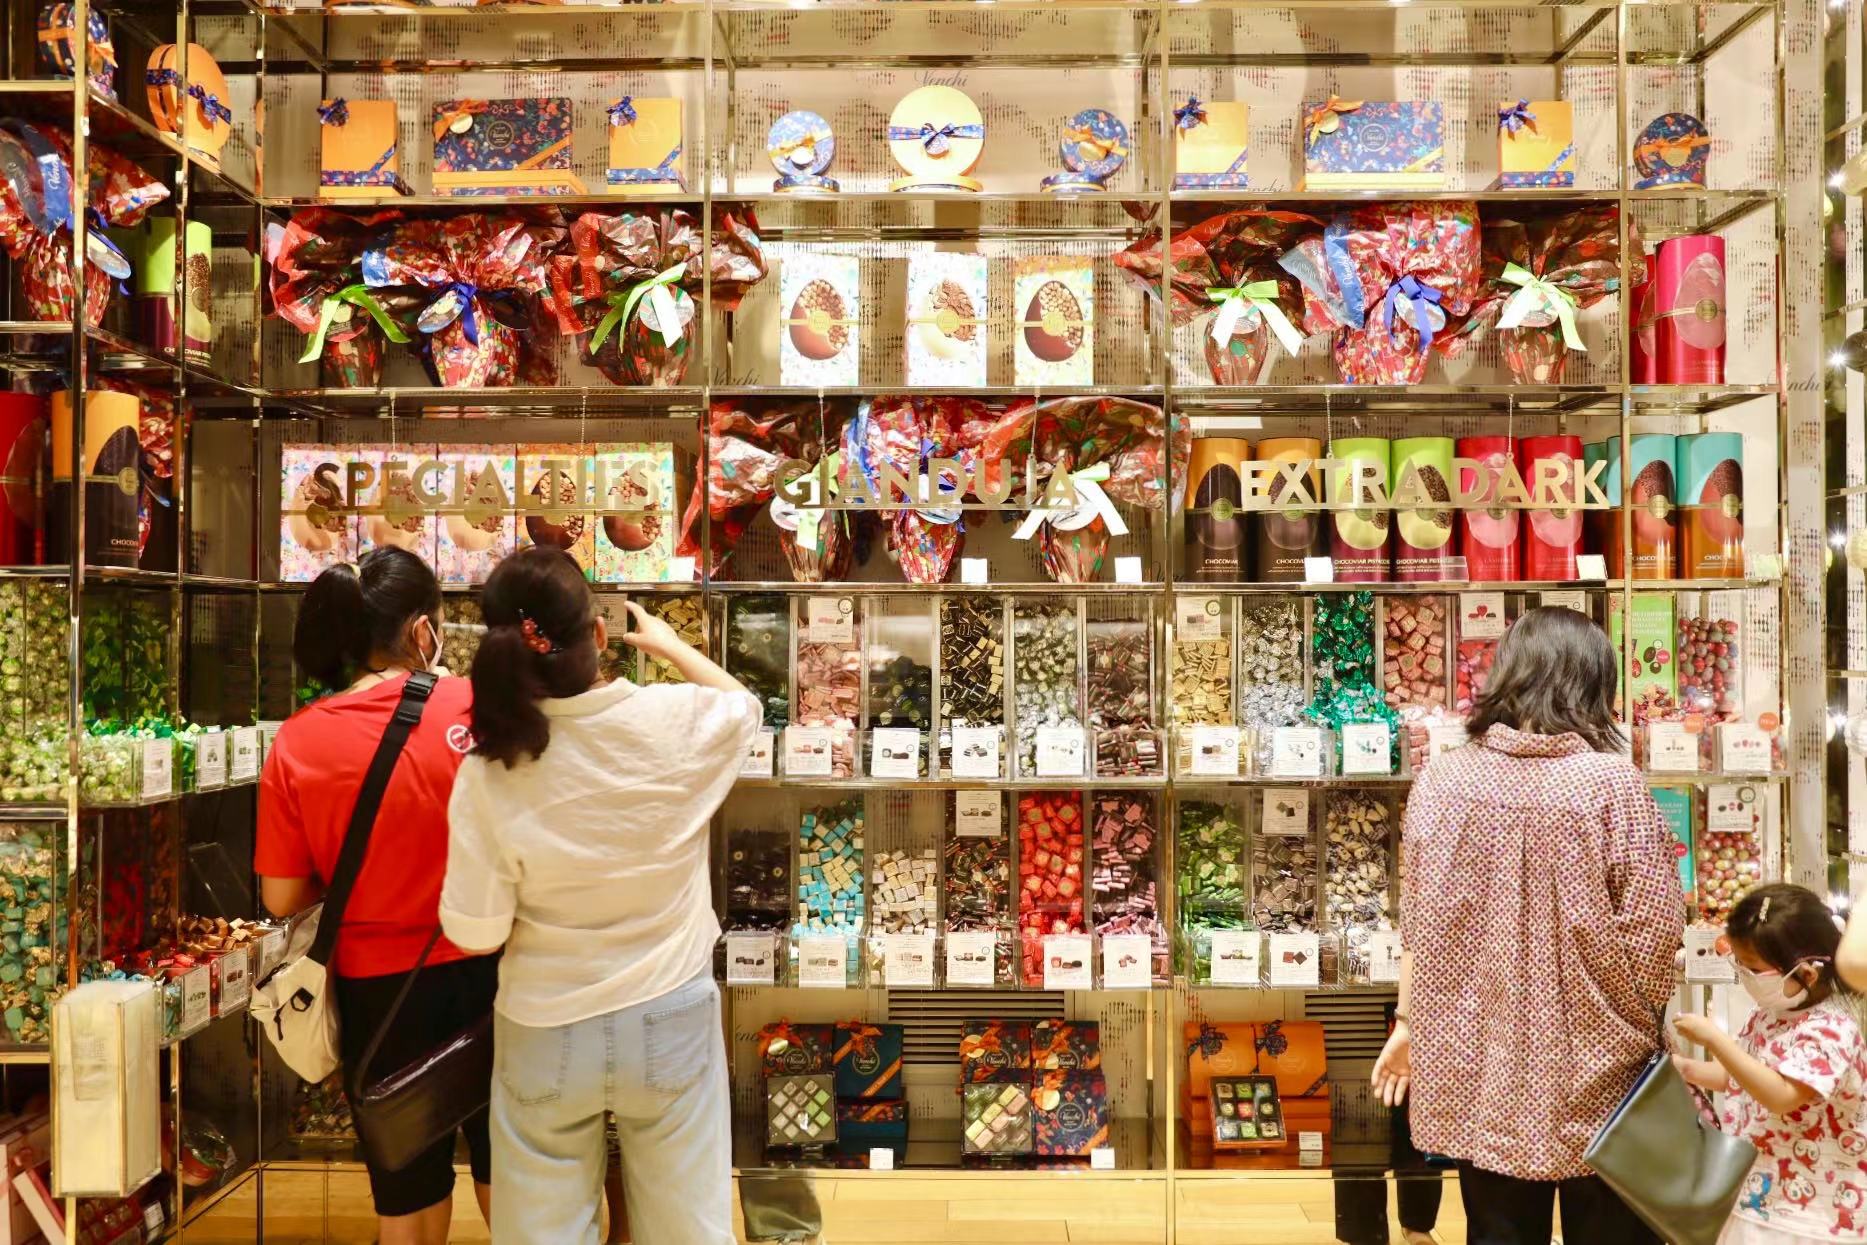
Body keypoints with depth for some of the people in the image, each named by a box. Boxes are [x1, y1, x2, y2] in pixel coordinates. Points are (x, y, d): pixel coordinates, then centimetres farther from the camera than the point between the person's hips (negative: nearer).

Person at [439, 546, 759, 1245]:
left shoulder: (489, 773, -19)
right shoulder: (681, 721, -17)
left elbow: (476, 933, -11)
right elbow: (743, 704, 8)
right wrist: (667, 642, 21)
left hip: (546, 1033, 0)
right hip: (671, 1020, 1)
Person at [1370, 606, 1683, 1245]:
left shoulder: (1440, 779, -5)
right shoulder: (1613, 781, -13)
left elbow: (1418, 923, 1)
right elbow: (1652, 929, -12)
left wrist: (1408, 1021, 12)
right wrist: (1641, 1026, 4)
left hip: (1477, 1066, 3)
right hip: (1593, 1072, -2)